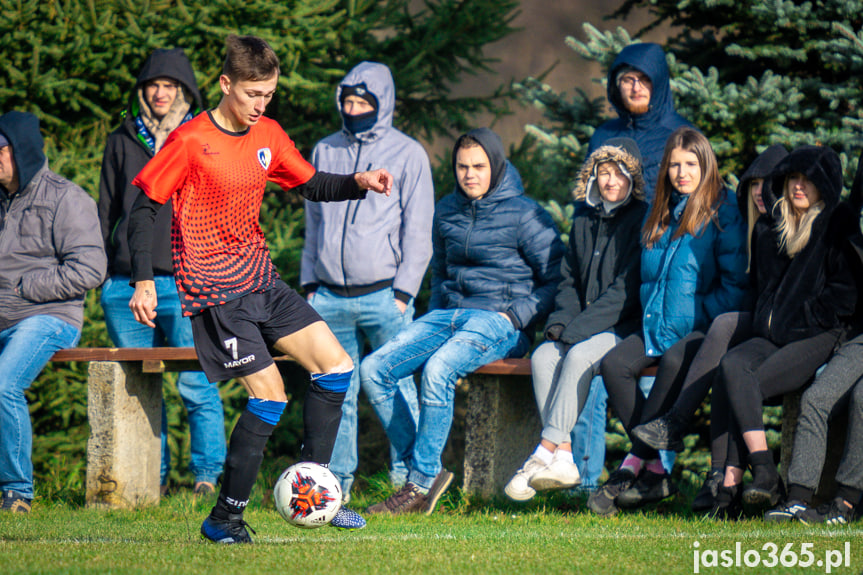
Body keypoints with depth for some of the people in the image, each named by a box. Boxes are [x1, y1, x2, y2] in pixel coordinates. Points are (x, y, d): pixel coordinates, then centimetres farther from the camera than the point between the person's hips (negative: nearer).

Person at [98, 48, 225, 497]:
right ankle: (153, 476, 10)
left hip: (186, 285, -3)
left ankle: (207, 474, 2)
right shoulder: (122, 142, 15)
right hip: (126, 286, 3)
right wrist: (102, 270, 10)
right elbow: (106, 210, 19)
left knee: (196, 385, -7)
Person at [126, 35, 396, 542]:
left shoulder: (268, 135, 7)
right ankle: (225, 519, -5)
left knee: (335, 364, 3)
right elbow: (146, 205, -9)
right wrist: (144, 280, -14)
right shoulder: (191, 142, -13)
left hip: (262, 281, 8)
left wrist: (358, 183, -1)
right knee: (270, 395, -14)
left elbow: (311, 184, 18)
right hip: (215, 290, -8)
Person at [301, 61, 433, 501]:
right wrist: (310, 283, 11)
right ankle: (336, 478, 8)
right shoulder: (325, 152, 14)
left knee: (397, 387, -4)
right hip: (330, 297, 4)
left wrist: (403, 293, -7)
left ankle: (408, 479, 0)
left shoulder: (407, 154, 2)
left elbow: (418, 230, 0)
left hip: (383, 295, -4)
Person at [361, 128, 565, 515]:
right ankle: (429, 468, -12)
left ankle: (421, 482, -24)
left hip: (498, 320, -7)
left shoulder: (525, 215, -3)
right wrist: (434, 316, 14)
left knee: (438, 371, -34)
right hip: (448, 313, 7)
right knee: (373, 369, -13)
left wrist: (514, 316, -14)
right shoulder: (447, 212, 15)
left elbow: (558, 280, -3)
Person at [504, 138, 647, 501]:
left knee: (578, 357, -32)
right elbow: (570, 281, 20)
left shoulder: (642, 220, -6)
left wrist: (576, 329, -17)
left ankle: (545, 453, -33)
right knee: (543, 356, -22)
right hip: (583, 329, 6)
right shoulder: (584, 220, 16)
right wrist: (560, 321, -1)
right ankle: (563, 460, -29)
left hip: (625, 329, -6)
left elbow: (627, 291, -13)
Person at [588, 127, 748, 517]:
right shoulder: (659, 214, 18)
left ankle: (633, 466, -30)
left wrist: (698, 317, -13)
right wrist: (652, 317, 9)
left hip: (704, 328, -7)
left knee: (674, 362, -36)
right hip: (659, 327, 7)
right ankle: (655, 473, -20)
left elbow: (736, 283, -6)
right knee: (614, 364, -20)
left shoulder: (723, 213, -3)